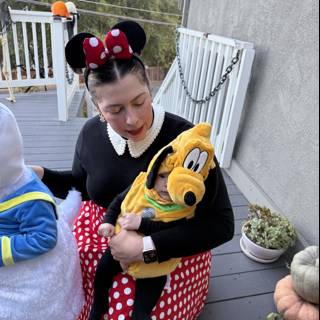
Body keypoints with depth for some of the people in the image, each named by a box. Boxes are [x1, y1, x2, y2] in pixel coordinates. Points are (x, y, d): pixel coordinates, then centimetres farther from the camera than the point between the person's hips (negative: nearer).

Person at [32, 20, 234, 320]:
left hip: (166, 252, -3)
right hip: (98, 241, 5)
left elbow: (220, 224, -22)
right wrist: (40, 175, -5)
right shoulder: (92, 132, -8)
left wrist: (146, 247, -28)